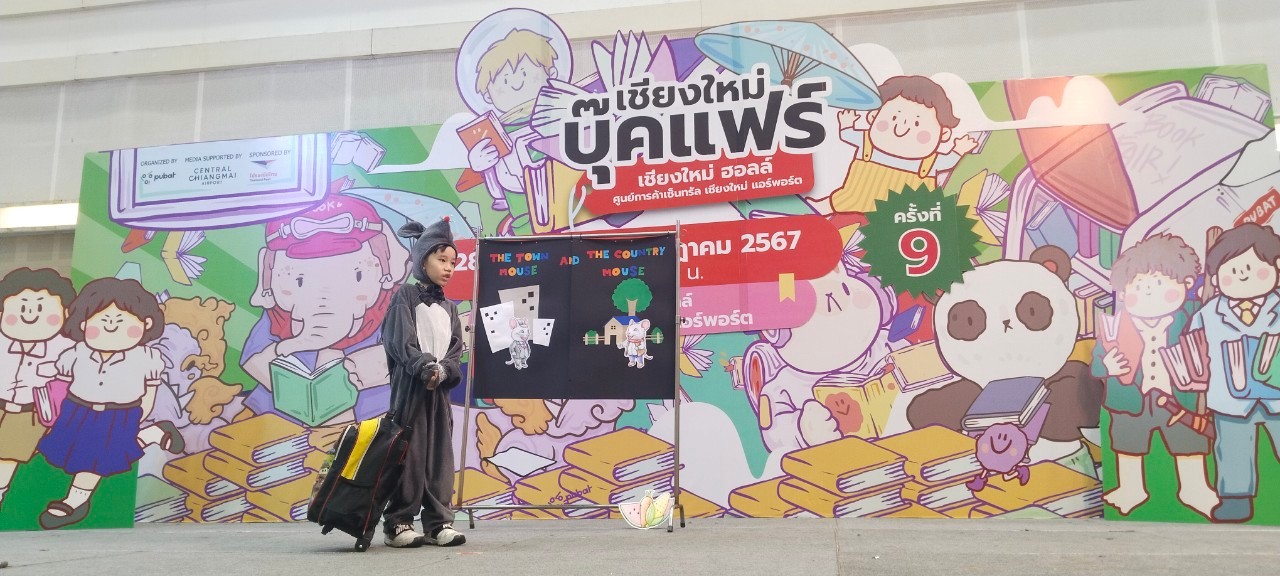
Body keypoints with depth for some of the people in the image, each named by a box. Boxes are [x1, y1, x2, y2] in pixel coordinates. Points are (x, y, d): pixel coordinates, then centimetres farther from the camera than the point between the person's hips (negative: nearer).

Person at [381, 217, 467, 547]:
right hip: (411, 385, -5)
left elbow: (456, 351, 7)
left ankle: (438, 523, 9)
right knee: (409, 453, -5)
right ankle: (398, 524, 3)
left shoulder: (449, 307, 16)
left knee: (440, 454, 4)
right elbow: (401, 343, -11)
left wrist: (442, 372, -13)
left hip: (440, 388, 6)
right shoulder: (405, 296, 0)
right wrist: (426, 367, -24)